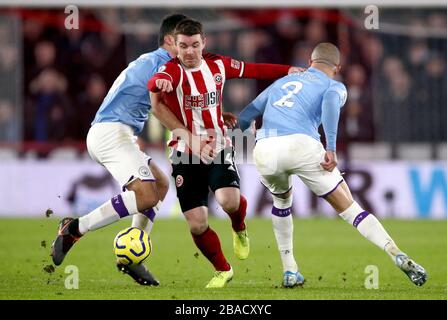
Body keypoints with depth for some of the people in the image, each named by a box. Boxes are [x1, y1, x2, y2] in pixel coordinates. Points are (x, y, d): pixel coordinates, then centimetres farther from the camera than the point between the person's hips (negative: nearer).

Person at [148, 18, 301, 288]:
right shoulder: (172, 70, -14)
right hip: (187, 154, -1)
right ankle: (223, 270, 22)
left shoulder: (218, 65, 1)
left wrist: (288, 71, 19)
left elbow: (253, 70, 19)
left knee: (229, 200, -26)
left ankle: (239, 230, 11)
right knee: (197, 224, -4)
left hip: (218, 148, 1)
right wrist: (161, 81, -62)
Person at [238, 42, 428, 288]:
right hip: (300, 145, -3)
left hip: (264, 149, 3)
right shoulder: (334, 86, 21)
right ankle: (398, 256, -11)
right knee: (349, 209, 5)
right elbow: (331, 101, -4)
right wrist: (331, 148, -13)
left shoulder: (282, 82, 34)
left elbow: (246, 116, 32)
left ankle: (289, 271, 27)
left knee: (281, 201, 33)